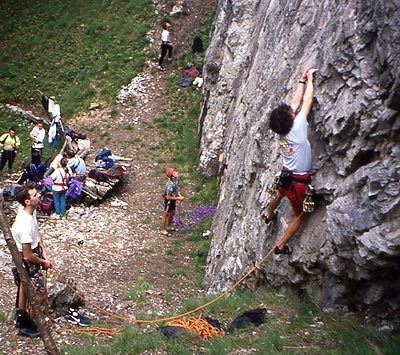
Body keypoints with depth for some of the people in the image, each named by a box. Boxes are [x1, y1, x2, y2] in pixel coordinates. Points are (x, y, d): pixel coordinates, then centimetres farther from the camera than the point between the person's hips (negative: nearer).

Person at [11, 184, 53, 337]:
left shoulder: (31, 212, -10)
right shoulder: (24, 225, -38)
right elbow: (28, 256, -29)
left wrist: (44, 253, 2)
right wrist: (44, 262, -12)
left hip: (35, 252, 9)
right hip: (28, 263, -9)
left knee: (25, 287, 27)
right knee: (40, 295, 5)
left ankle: (21, 317, 47)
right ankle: (26, 325, 24)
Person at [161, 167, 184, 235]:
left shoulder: (176, 180, -9)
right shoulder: (170, 185, -35)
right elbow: (168, 197, -29)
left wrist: (180, 195, -4)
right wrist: (178, 198, -22)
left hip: (173, 199, 9)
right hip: (168, 200, -9)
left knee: (172, 213, 24)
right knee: (166, 215, 8)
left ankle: (169, 227, 45)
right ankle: (163, 230, 25)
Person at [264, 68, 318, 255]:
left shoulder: (282, 131, -7)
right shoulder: (297, 128, -25)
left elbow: (296, 102, 4)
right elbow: (307, 101, -14)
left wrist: (302, 81, 9)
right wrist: (309, 80, -2)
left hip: (286, 175, 8)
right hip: (298, 182, -8)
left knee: (279, 195, 38)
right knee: (299, 215, 13)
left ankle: (269, 216, 69)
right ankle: (281, 246, 21)